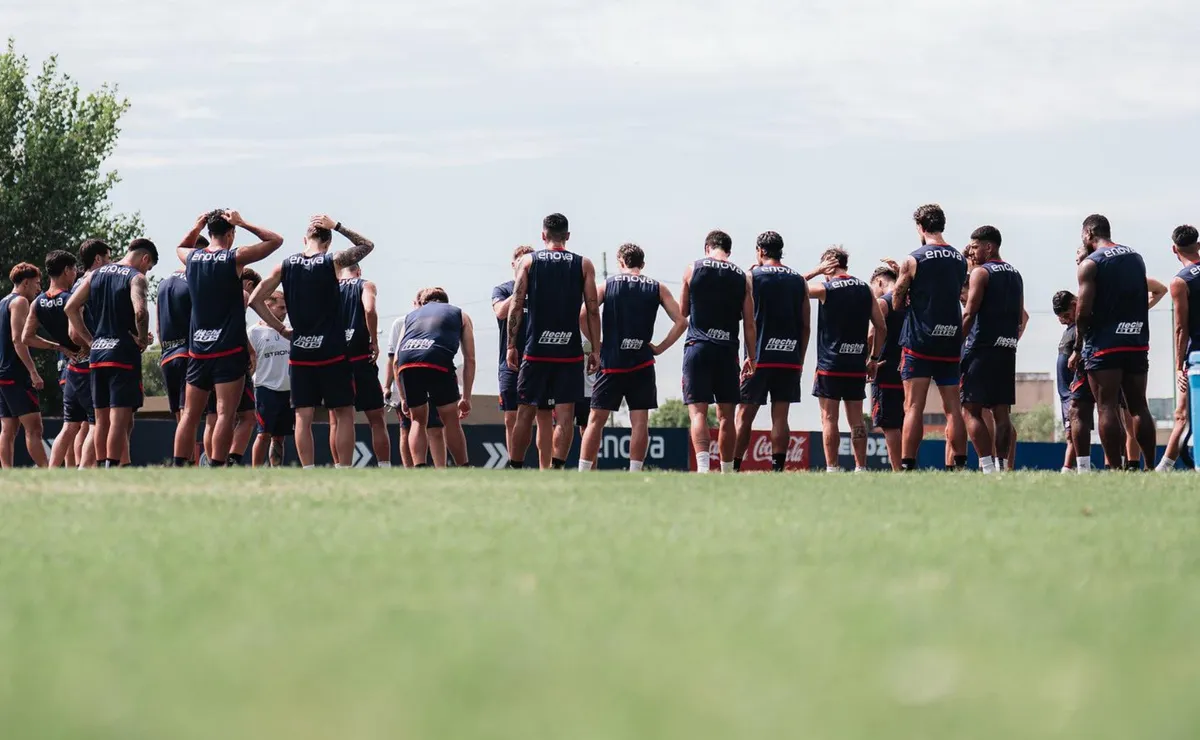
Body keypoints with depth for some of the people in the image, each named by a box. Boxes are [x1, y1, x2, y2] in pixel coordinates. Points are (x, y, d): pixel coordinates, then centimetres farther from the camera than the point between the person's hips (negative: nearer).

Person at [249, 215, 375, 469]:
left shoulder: (285, 266, 3)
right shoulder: (333, 262, -5)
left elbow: (255, 300, 2)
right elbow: (367, 245, 11)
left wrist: (281, 329, 8)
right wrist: (337, 227, 10)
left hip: (300, 352, 3)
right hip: (332, 352, -3)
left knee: (303, 416, 4)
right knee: (344, 414, 5)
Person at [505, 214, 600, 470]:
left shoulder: (528, 262, 5)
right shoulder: (584, 265, 6)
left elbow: (516, 307, 0)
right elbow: (593, 310, 1)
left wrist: (511, 346, 3)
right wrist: (595, 350, 5)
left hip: (535, 350, 0)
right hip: (569, 350, 0)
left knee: (526, 412, 6)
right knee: (565, 414, 0)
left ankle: (515, 469, 6)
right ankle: (557, 468, -9)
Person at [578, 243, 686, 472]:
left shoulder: (607, 284, 4)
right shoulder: (657, 288, 7)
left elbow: (583, 315, -8)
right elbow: (681, 322, 0)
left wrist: (596, 342, 3)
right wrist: (660, 348, 6)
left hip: (611, 362, 0)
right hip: (642, 364, 0)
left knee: (596, 420, 6)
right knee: (640, 421, 2)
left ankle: (582, 473, 4)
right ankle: (635, 474, -4)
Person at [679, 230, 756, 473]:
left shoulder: (693, 269, 3)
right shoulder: (742, 278, 7)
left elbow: (683, 311, 13)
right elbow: (749, 323, 6)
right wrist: (751, 357, 11)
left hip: (698, 346, -2)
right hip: (727, 350, 2)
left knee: (698, 412, -8)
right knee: (726, 414, 10)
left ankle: (703, 466, -26)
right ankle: (727, 472, 14)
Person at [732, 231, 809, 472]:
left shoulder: (752, 276, -1)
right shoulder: (799, 281, 9)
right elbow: (806, 325, 8)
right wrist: (799, 359, 13)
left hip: (759, 357, -3)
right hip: (789, 359, 3)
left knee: (744, 415, 3)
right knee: (780, 416, 2)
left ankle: (733, 467, 1)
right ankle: (778, 468, -6)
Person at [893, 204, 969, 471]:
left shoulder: (913, 260, -7)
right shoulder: (960, 260, 8)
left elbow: (897, 301, 0)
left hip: (920, 341, -4)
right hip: (951, 342, 4)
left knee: (913, 407, -5)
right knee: (953, 407, 6)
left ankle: (908, 465, -10)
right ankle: (960, 464, 1)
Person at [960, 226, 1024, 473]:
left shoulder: (981, 272, -6)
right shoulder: (1015, 275, 17)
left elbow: (969, 314, -12)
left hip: (982, 349, -7)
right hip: (1007, 351, 7)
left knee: (971, 410, -6)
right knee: (1002, 411, 7)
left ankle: (987, 466, -17)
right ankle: (1002, 464, 3)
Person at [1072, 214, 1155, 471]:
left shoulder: (1090, 264, -7)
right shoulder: (1136, 258, 12)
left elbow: (1084, 311, -11)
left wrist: (1078, 348, -2)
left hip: (1104, 344, -6)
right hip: (1138, 342, 6)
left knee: (1107, 407, -4)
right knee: (1139, 406, 11)